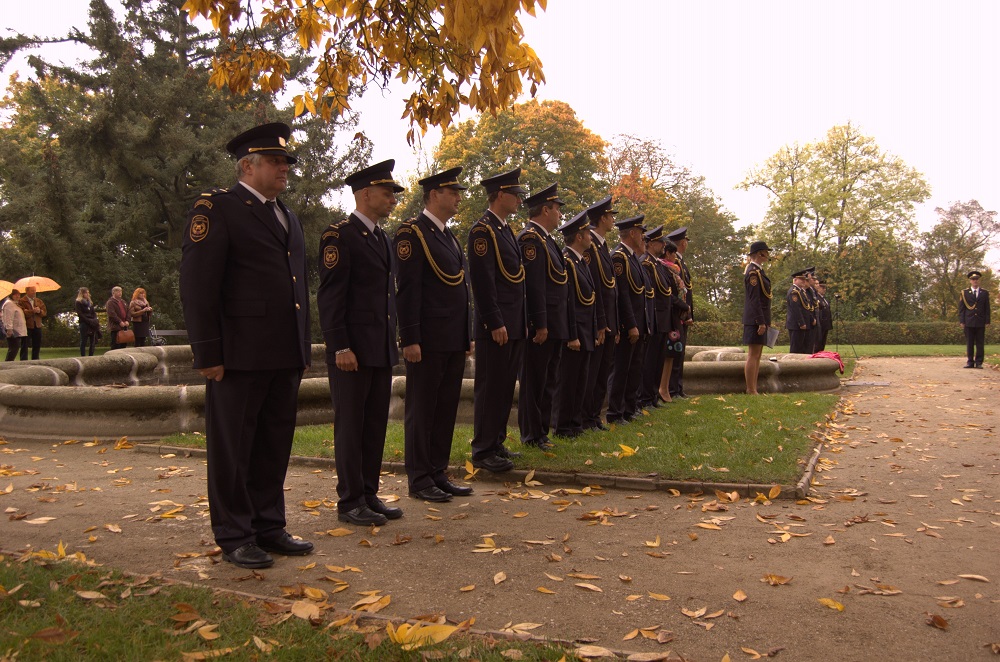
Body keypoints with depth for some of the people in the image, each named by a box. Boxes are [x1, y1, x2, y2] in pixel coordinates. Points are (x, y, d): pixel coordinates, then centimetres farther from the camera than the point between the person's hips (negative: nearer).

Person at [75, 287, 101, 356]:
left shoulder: (90, 302, 20)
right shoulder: (79, 302, 1)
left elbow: (94, 313, 18)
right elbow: (80, 314, -8)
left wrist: (95, 320, -2)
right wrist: (89, 321, -17)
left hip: (92, 324, 6)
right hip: (84, 324, -6)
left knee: (93, 341, 2)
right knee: (84, 342, -4)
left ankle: (91, 357, 6)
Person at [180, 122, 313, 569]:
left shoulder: (287, 216, 19)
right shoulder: (216, 208, -5)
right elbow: (197, 285, -11)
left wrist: (304, 347, 17)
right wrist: (207, 353, -14)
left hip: (285, 355, 7)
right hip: (240, 355, -7)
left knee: (275, 446, 13)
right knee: (232, 447, 5)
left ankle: (269, 527, 24)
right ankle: (234, 536, 16)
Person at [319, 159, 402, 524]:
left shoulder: (382, 238, 17)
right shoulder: (339, 236, -9)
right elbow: (330, 296, -14)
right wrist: (340, 347, -18)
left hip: (381, 350, 8)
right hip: (352, 350, -8)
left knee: (376, 425, 11)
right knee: (350, 425, 1)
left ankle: (369, 495, 21)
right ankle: (349, 502, 10)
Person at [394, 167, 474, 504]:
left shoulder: (449, 235, 18)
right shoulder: (412, 233, -9)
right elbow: (407, 290, -16)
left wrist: (467, 335, 18)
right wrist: (410, 339, -20)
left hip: (454, 340, 9)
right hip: (428, 340, -9)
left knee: (446, 409, 13)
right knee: (421, 409, 2)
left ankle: (438, 473, 23)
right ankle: (419, 479, 11)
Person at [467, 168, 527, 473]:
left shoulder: (506, 230, 17)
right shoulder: (483, 230, -12)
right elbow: (482, 280, -19)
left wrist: (522, 322, 17)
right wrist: (495, 323, -21)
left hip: (513, 325, 9)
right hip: (496, 327, -9)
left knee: (505, 387, 14)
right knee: (490, 388, -3)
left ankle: (496, 443, 24)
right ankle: (483, 451, 5)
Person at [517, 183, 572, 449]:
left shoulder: (545, 238, 18)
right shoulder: (530, 238, -14)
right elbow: (533, 285, -21)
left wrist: (554, 325, 18)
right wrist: (540, 324, -23)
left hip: (554, 325, 10)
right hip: (542, 325, -10)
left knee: (548, 380, 16)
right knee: (534, 381, 0)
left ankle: (541, 431, 26)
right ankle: (532, 435, 9)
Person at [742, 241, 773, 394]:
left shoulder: (758, 270, 17)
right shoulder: (753, 272, -14)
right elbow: (754, 299, -20)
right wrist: (761, 322, -22)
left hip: (760, 319, 11)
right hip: (756, 320, -11)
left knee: (757, 356, 12)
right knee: (753, 356, -8)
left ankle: (753, 390, 16)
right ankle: (751, 391, -6)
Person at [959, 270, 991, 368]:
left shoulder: (985, 293, 10)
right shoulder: (964, 293, 8)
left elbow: (987, 309, 8)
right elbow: (961, 308, 5)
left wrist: (987, 321, 1)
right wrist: (962, 321, -2)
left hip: (980, 323, 1)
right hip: (969, 322, 0)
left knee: (980, 344, 1)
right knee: (969, 344, 3)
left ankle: (979, 362, 5)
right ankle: (970, 362, 7)